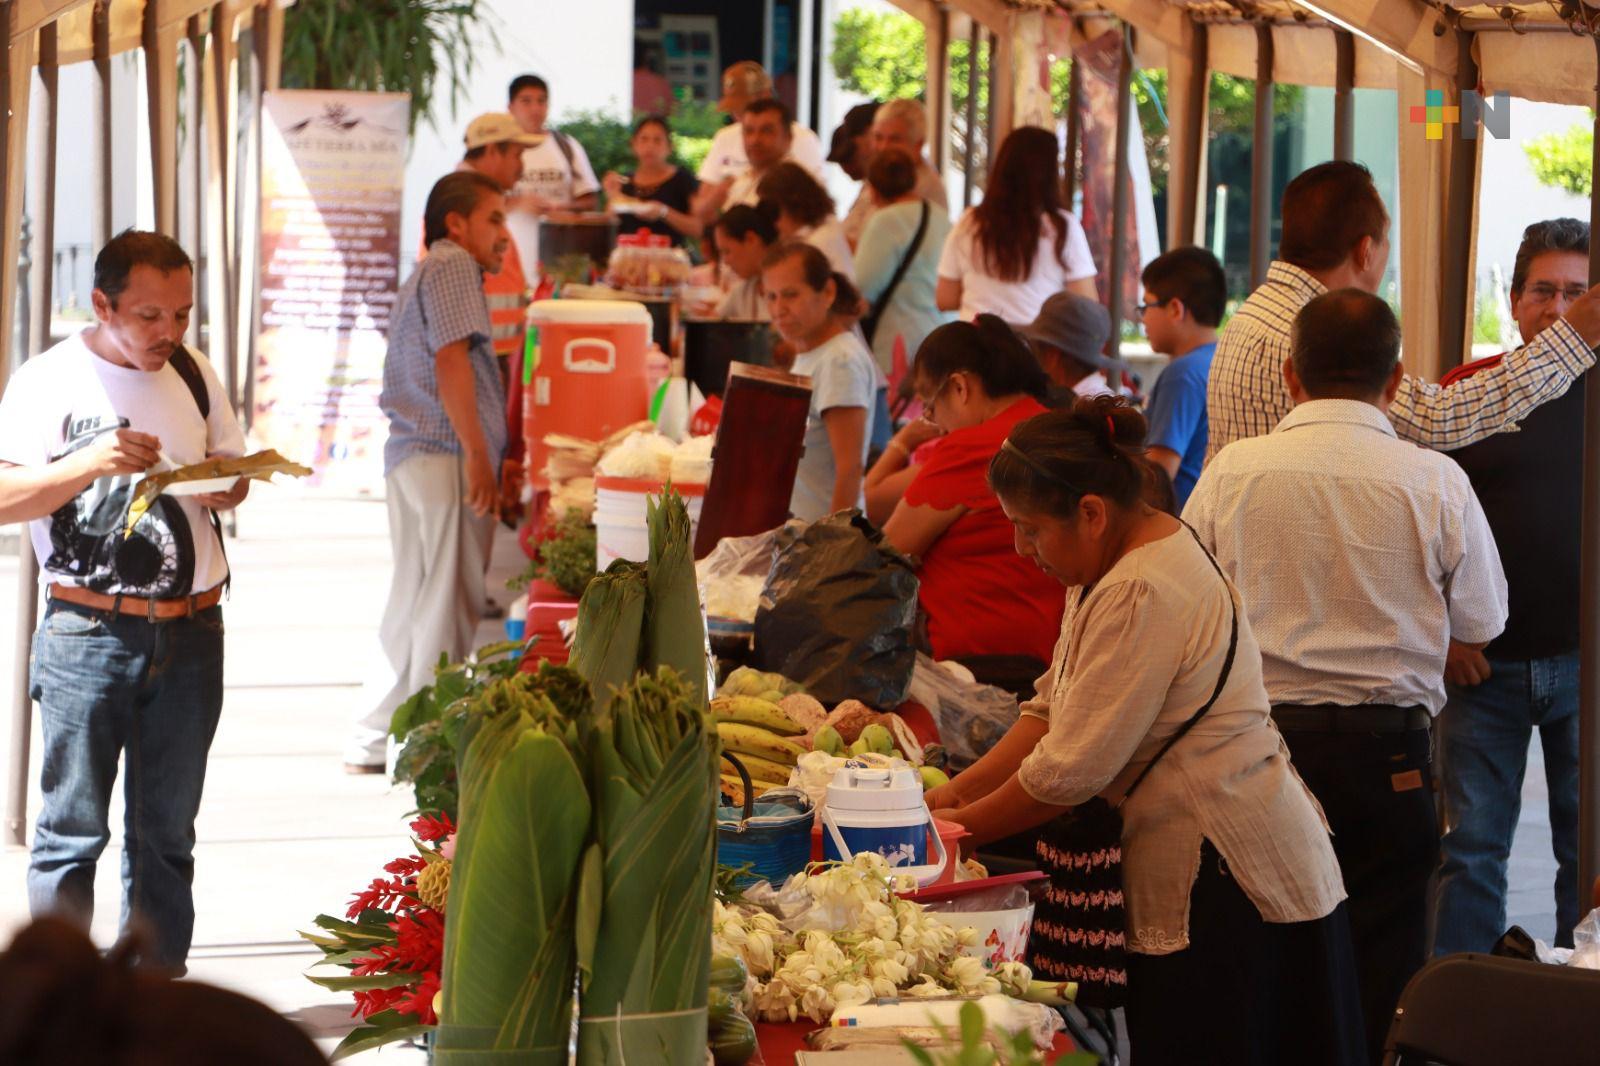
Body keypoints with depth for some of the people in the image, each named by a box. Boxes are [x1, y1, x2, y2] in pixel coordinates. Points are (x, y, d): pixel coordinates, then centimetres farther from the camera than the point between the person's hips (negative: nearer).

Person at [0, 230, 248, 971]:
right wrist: (89, 465, -24)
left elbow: (233, 473, 20)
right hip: (86, 632, -4)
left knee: (166, 831, 8)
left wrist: (225, 486, -4)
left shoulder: (193, 374, 12)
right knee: (72, 830, -4)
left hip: (189, 632, 5)